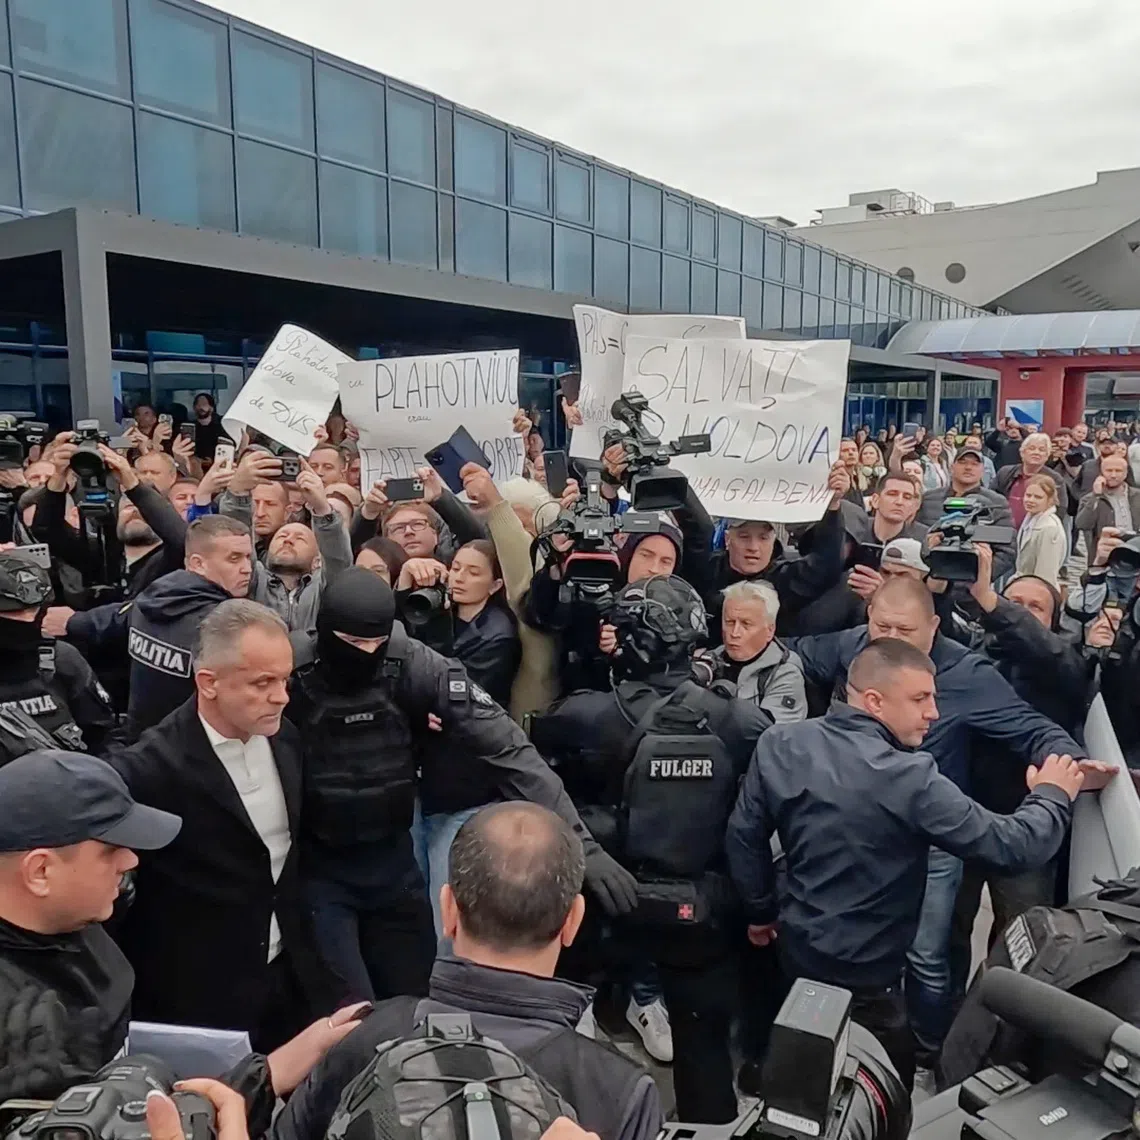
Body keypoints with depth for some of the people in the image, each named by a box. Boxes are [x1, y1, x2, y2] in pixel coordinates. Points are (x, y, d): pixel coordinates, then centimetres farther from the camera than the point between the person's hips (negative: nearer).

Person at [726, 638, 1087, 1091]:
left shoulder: (780, 745, -12)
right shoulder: (909, 778, -28)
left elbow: (744, 836, -3)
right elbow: (1014, 846, -22)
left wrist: (761, 910, 13)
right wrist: (1052, 795, -1)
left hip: (796, 948, 6)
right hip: (864, 973, -5)